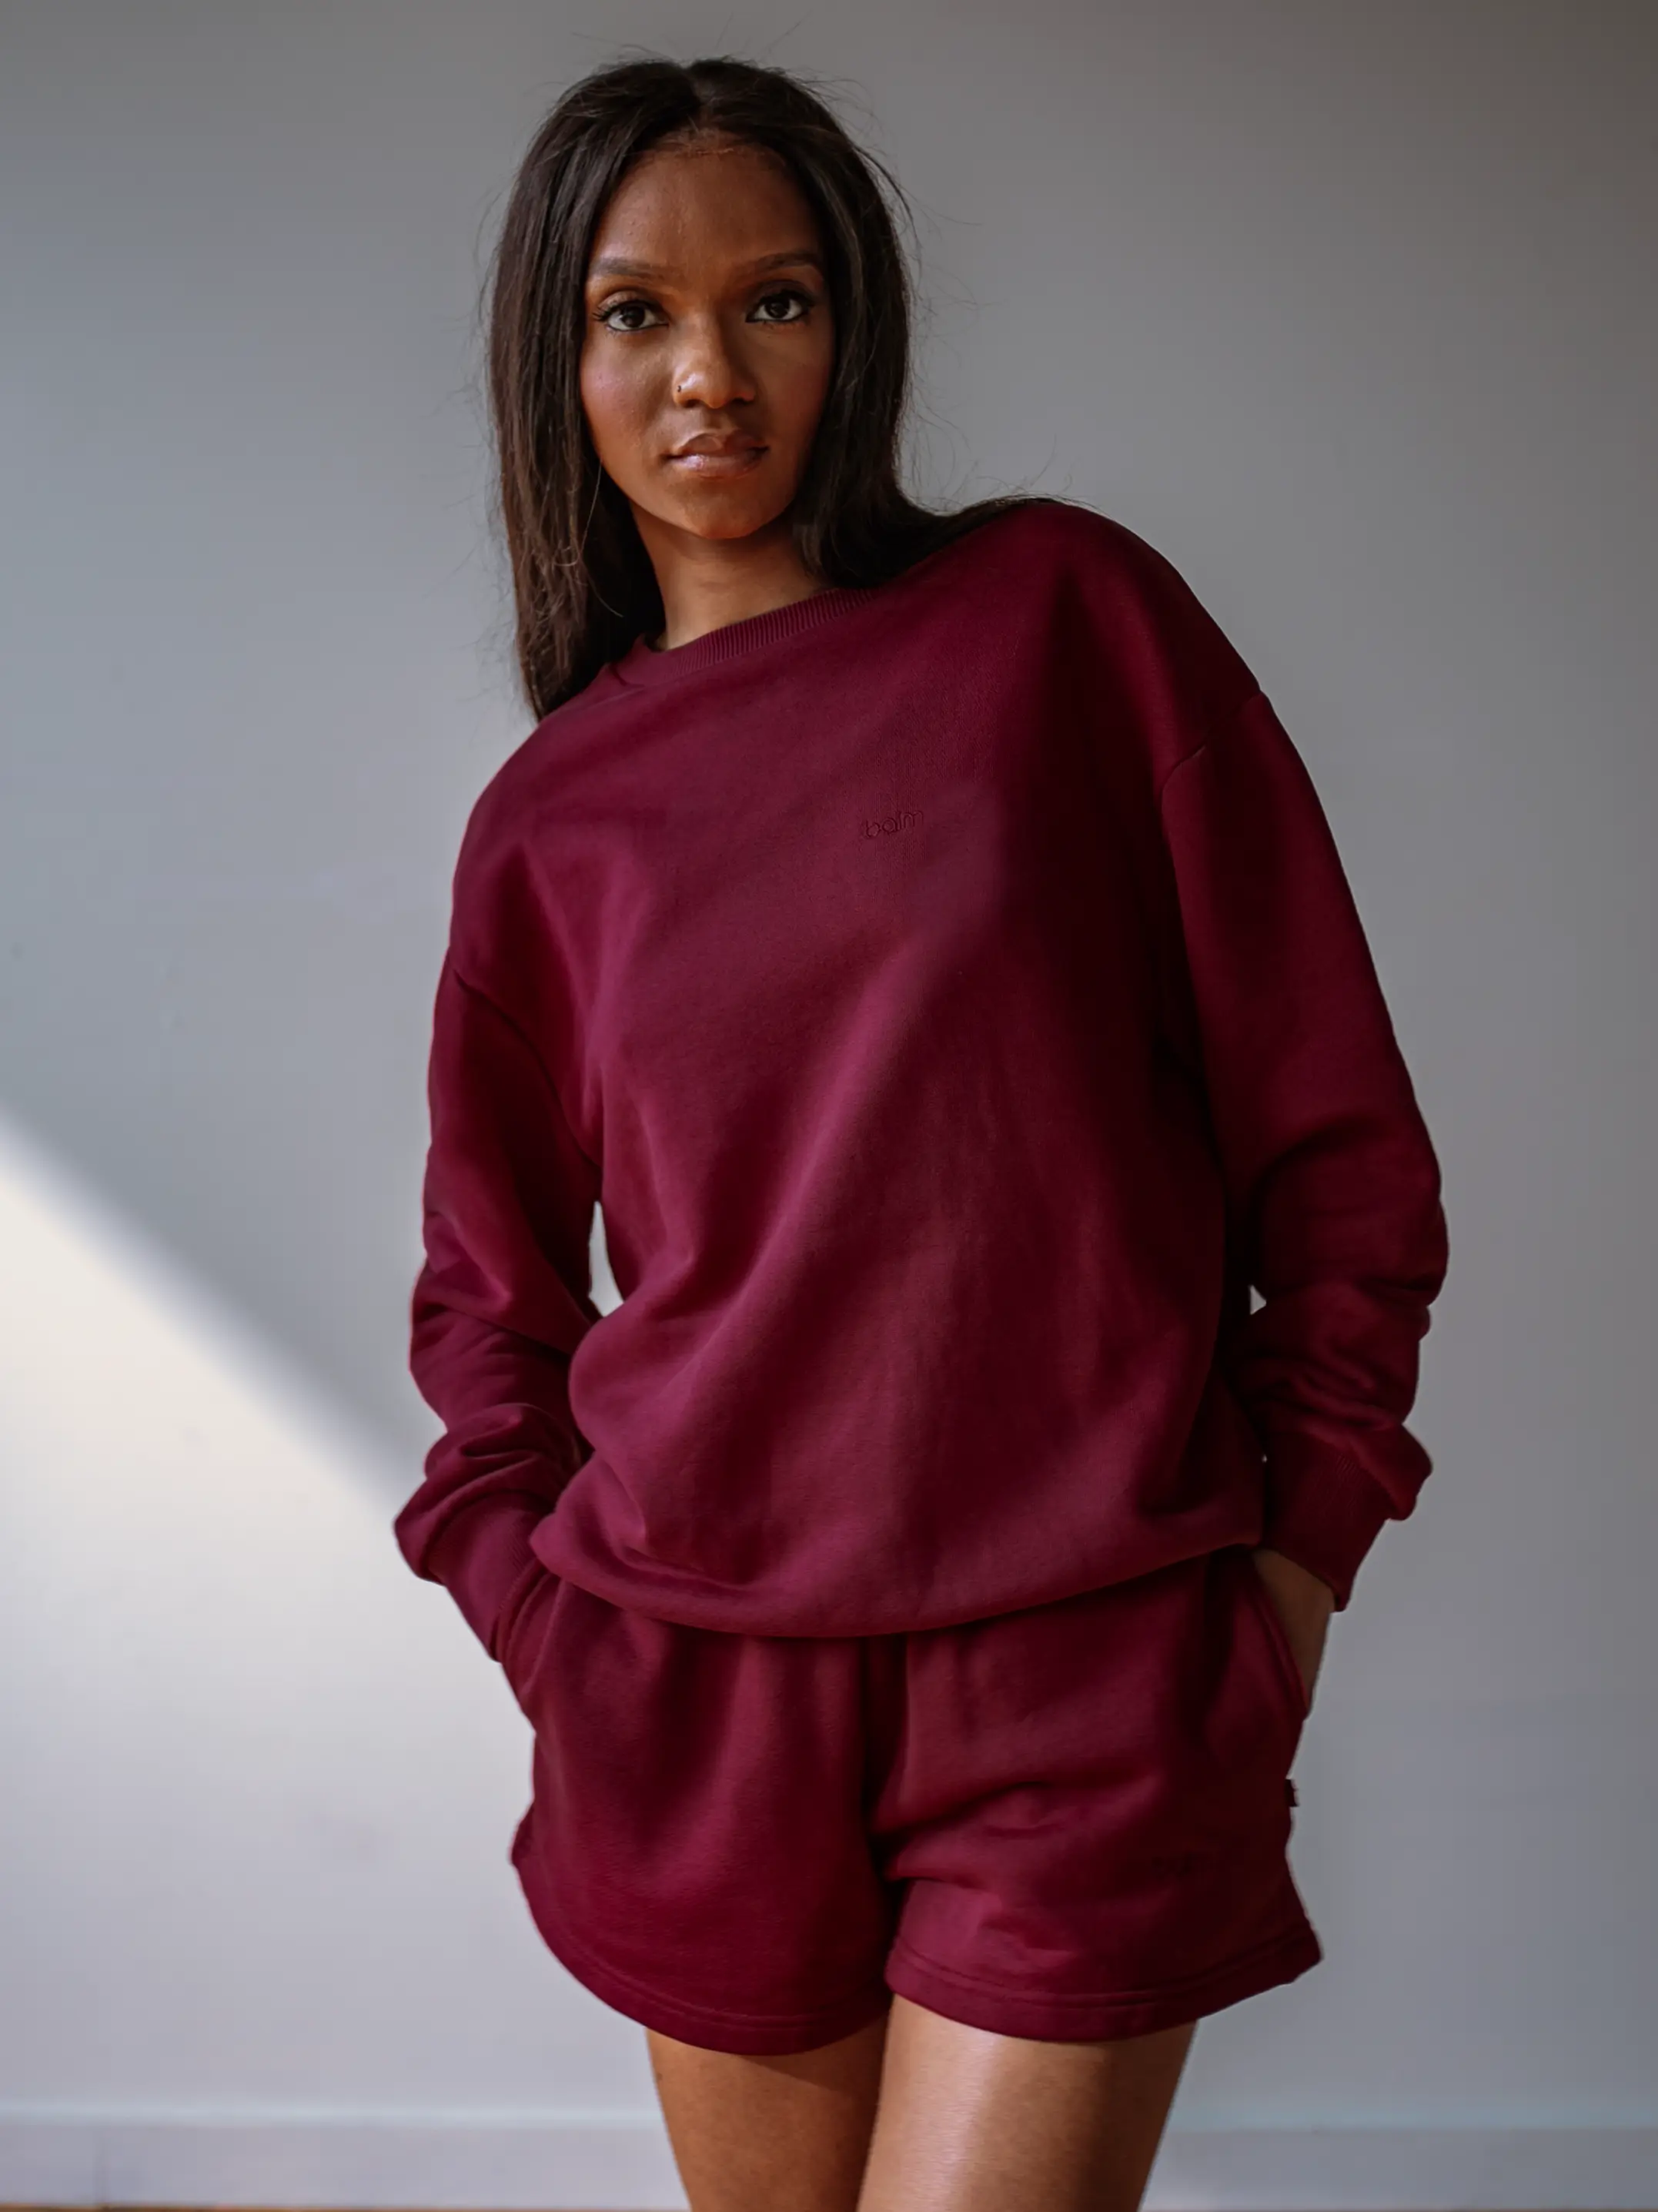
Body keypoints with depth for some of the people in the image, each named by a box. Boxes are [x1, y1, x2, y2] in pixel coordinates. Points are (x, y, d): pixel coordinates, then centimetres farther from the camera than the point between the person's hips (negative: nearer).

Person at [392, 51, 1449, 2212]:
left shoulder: (1062, 608, -1)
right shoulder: (551, 816, 6)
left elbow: (1327, 1114, 0)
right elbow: (489, 1278, 16)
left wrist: (1301, 1546, -1)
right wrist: (542, 1614, 4)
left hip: (1097, 1693, -2)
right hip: (705, 1686, 3)